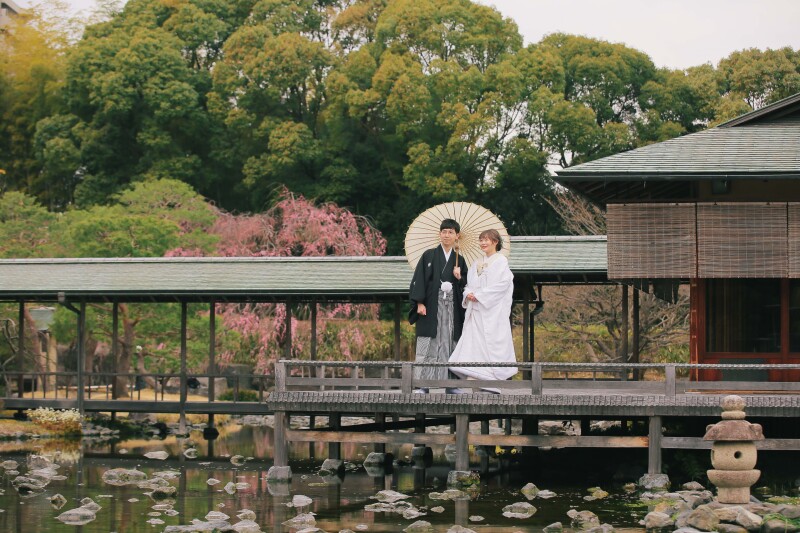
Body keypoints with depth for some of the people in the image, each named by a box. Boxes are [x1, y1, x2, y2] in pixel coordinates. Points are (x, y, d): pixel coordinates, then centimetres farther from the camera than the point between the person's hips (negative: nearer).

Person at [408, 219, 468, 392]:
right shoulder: (429, 256, 5)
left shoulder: (459, 260, 13)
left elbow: (465, 286, 15)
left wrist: (459, 278, -6)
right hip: (431, 306, -3)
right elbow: (419, 279, -1)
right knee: (428, 345, -7)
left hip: (452, 306, 3)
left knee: (449, 344, 1)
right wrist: (420, 303, -11)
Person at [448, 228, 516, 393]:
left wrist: (478, 295, -14)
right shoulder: (477, 263, 19)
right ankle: (472, 379, -4)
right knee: (471, 343, -2)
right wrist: (468, 293, -4)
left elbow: (501, 285, -13)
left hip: (492, 311, -7)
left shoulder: (501, 261, -3)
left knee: (491, 345, -8)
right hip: (475, 311, 7)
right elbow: (469, 284, 20)